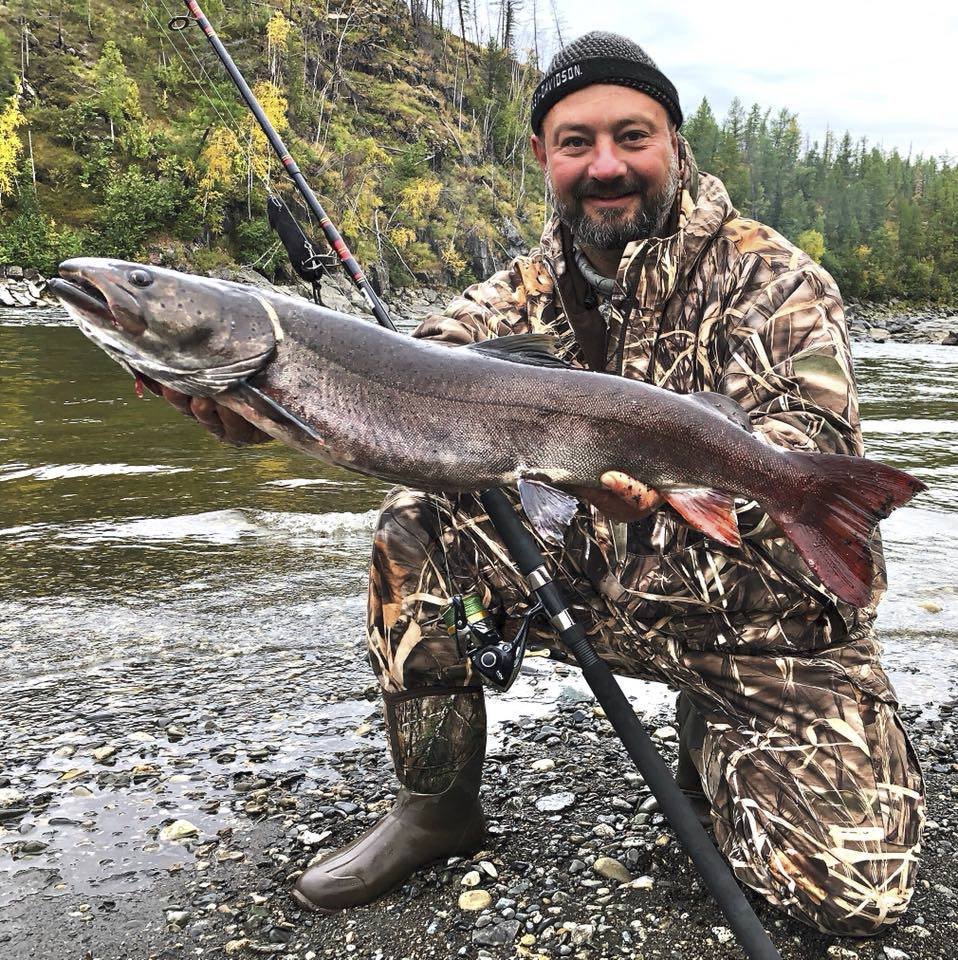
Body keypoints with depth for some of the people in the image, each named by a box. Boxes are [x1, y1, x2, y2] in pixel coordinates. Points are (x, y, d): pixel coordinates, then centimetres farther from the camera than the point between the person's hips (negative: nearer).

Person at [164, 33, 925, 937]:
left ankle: (712, 742, 17)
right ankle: (438, 805, 5)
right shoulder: (529, 290, 1)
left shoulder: (770, 276, -12)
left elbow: (815, 439, -28)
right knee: (417, 531, -11)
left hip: (773, 625, -3)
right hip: (600, 584, 4)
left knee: (856, 889, -16)